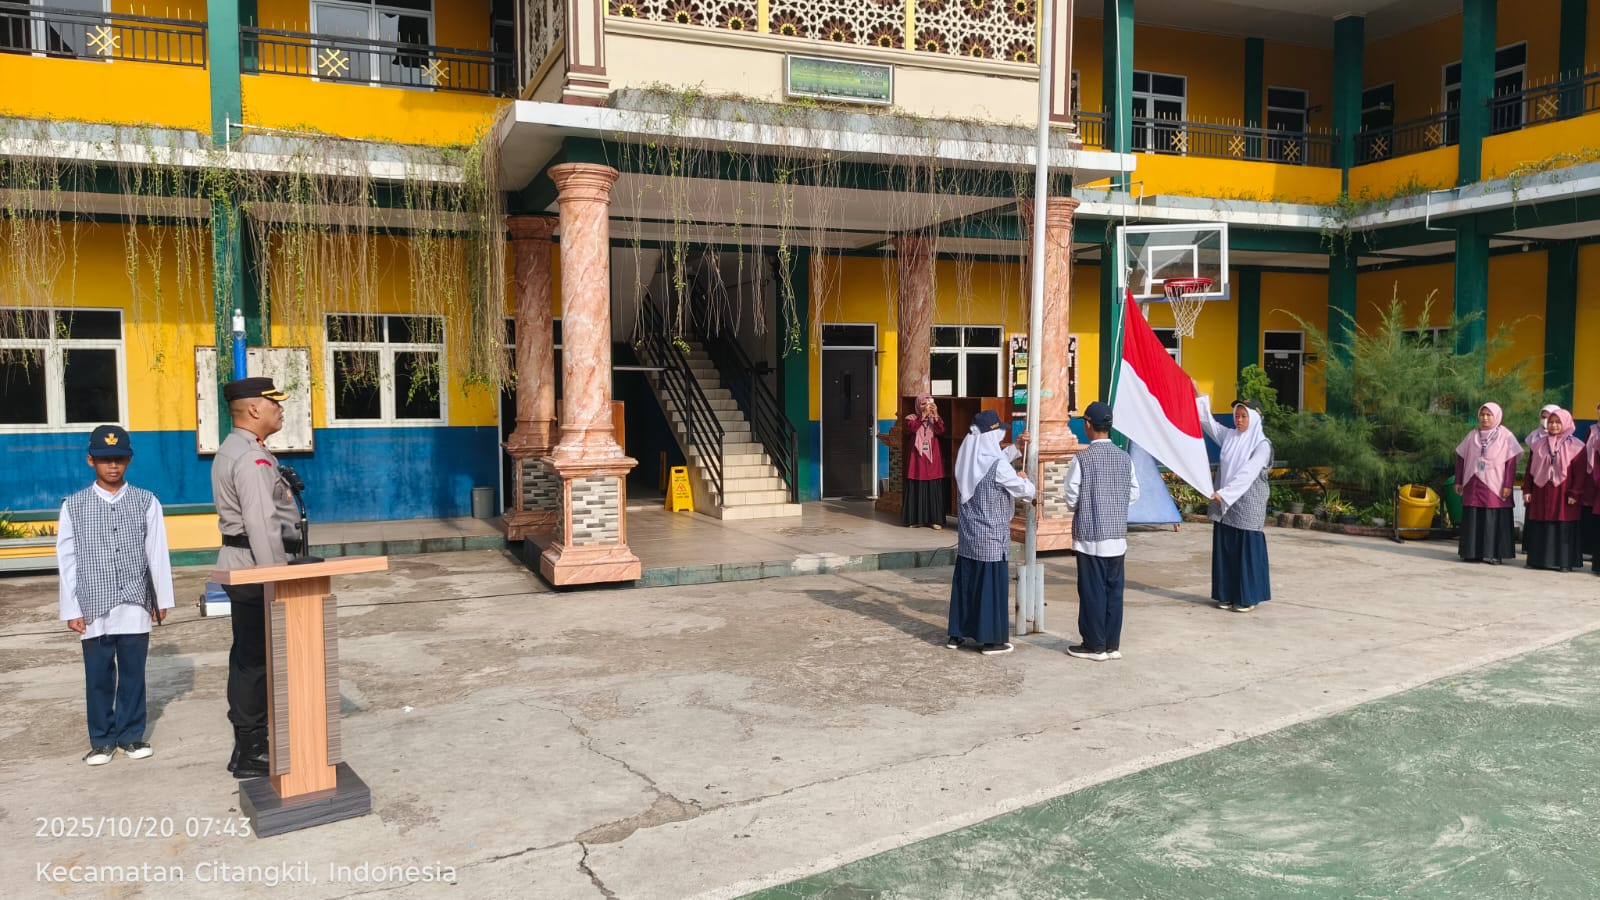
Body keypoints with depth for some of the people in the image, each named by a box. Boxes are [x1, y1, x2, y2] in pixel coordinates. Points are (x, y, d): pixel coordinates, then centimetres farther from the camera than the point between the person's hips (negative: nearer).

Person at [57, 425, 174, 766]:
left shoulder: (146, 502, 2)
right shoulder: (74, 505, 2)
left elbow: (157, 553, 4)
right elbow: (67, 559, 3)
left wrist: (162, 599, 6)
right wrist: (71, 608, 0)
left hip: (135, 605, 0)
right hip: (94, 606, 0)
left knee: (133, 672, 8)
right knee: (98, 676, 7)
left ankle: (131, 735, 21)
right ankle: (101, 740, 19)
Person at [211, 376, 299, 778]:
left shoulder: (235, 451, 17)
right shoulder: (252, 458, -18)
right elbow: (262, 524, -24)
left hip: (242, 565, 11)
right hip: (256, 567, -11)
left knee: (249, 655, 17)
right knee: (256, 658, -5)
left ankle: (252, 738, 28)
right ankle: (249, 753, 2)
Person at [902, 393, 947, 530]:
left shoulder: (935, 418, 10)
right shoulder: (912, 418, 4)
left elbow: (941, 432, -9)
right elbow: (912, 428, -17)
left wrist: (935, 415, -18)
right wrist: (923, 415, -22)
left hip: (932, 459, 2)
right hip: (917, 459, -2)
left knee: (934, 489, -1)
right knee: (916, 489, -1)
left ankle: (935, 520, 2)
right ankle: (914, 519, 6)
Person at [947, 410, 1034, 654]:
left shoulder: (967, 458, 3)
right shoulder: (996, 464, -20)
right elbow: (1024, 490, -8)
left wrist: (1015, 448, 21)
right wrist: (1023, 480, 13)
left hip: (968, 532, 8)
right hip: (990, 535, -7)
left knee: (964, 581, 14)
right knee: (991, 584, 2)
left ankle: (957, 634, 21)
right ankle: (990, 639, 8)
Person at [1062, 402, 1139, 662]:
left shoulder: (1082, 458, -13)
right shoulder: (1125, 458, 1)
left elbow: (1072, 500, -10)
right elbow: (1134, 495, 5)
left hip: (1090, 537, -4)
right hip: (1117, 536, 4)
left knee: (1093, 591, 3)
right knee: (1114, 590, 11)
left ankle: (1095, 645, 10)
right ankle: (1112, 644, 17)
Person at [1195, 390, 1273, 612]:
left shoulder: (1262, 444, -10)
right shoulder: (1229, 436, 7)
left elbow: (1248, 473, -19)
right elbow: (1208, 421, 7)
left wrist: (1224, 493, -27)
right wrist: (1198, 394, -2)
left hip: (1247, 506, -6)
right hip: (1225, 504, 6)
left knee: (1247, 551, 0)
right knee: (1225, 550, 8)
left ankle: (1248, 597, 9)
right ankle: (1227, 594, 18)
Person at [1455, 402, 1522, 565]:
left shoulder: (1505, 436, -1)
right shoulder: (1472, 435, 10)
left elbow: (1511, 462, -4)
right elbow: (1461, 458, 13)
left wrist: (1508, 485, -10)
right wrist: (1458, 481, 10)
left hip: (1495, 487, -4)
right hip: (1473, 486, 4)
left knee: (1494, 520, -4)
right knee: (1472, 520, 4)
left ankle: (1494, 553, 1)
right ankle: (1473, 552, 9)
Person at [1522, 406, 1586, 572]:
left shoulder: (1575, 446, -1)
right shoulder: (1539, 444, 10)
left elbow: (1580, 472, -5)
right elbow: (1530, 469, 11)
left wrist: (1575, 494, -10)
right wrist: (1527, 490, 6)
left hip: (1563, 495, -3)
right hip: (1541, 494, 4)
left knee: (1564, 528, -2)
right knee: (1539, 528, 6)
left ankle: (1564, 561, 4)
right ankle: (1537, 559, 13)